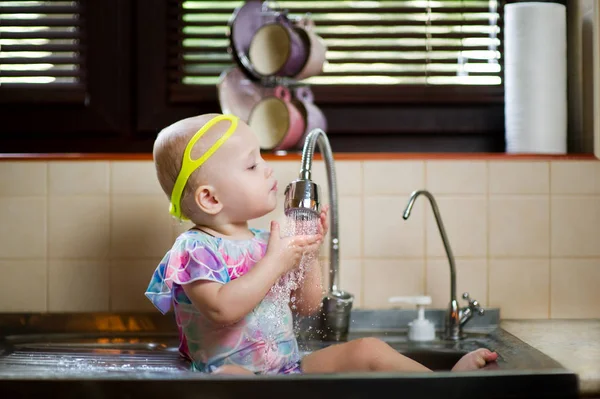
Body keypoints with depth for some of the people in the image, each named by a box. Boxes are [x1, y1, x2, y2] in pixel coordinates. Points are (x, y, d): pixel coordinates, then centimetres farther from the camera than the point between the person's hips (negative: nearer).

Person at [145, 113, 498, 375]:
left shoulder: (266, 243, 15)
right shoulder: (194, 249, -8)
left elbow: (308, 306, 20)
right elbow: (223, 308, -27)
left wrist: (309, 255, 6)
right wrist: (276, 262, -20)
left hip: (292, 368, 8)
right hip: (238, 370, -8)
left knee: (369, 350, -3)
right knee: (226, 377, -41)